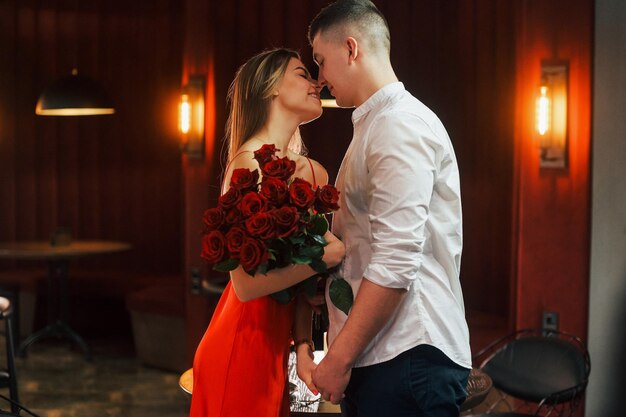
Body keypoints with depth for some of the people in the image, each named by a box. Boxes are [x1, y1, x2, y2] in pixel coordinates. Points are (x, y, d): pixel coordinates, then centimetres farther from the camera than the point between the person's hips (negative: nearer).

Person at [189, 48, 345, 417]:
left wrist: (304, 345, -4)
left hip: (274, 350, 7)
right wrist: (326, 257, -20)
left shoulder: (316, 174, 6)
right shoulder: (251, 164, -16)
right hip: (241, 352, -7)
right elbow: (247, 283, -20)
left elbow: (303, 276, 7)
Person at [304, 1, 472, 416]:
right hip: (375, 357, 9)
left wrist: (340, 358, -18)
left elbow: (395, 264, -21)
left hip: (406, 361, -9)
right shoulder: (375, 124, 19)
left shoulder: (400, 125, -13)